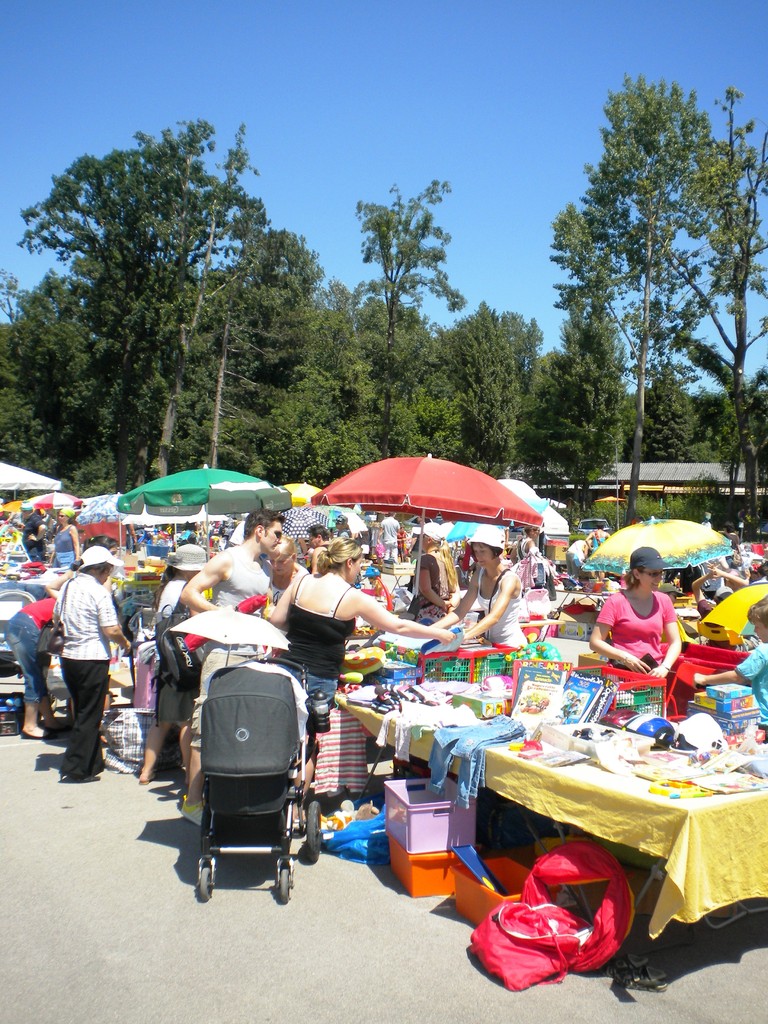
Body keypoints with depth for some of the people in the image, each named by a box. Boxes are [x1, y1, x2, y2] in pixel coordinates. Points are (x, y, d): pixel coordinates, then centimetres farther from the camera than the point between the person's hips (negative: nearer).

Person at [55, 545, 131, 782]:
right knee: (89, 716, 1)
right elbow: (111, 631, -19)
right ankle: (75, 770, 4)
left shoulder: (67, 586, 6)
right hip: (92, 659, -8)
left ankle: (93, 763, 28)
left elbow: (56, 619, 19)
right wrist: (125, 642, 0)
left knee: (81, 712, 18)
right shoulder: (98, 592, -16)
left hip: (68, 656, 8)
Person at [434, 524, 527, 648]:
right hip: (490, 643, 6)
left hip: (512, 645, -6)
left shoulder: (510, 579, -17)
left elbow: (494, 617, -30)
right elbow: (460, 612, 0)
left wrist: (463, 636, -42)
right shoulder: (479, 575, 2)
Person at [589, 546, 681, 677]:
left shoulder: (664, 601, 10)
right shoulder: (616, 601, -3)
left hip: (655, 672, 4)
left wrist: (664, 667, -7)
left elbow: (675, 642, 11)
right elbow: (595, 642, -3)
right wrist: (625, 658, -15)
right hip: (623, 672, -4)